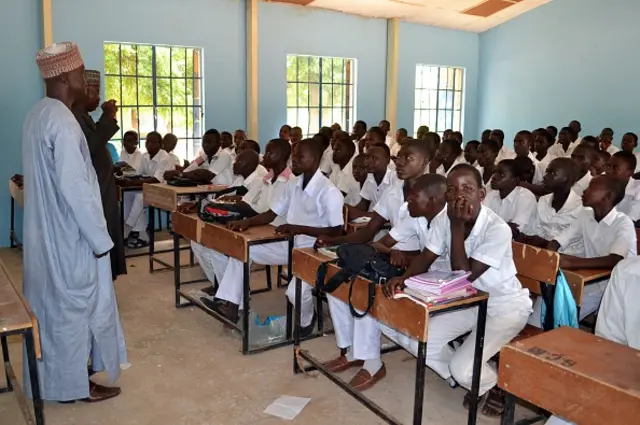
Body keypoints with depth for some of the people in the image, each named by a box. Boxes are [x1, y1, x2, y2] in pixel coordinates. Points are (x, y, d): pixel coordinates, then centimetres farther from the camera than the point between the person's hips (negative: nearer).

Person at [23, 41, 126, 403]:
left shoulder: (38, 116, 8)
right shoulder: (63, 122, -22)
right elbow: (75, 188, -25)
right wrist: (100, 237, -18)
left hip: (47, 232, 10)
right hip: (70, 236, -9)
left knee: (52, 305, 18)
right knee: (75, 306, 5)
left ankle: (51, 378, 33)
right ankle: (76, 383, 20)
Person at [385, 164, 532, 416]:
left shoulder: (497, 229, -29)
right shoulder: (443, 219, -10)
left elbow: (463, 278, -30)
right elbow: (425, 258, -4)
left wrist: (457, 226, -32)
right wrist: (403, 278, -25)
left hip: (505, 306, -6)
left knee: (462, 367, -21)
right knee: (418, 341, -7)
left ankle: (495, 386, 16)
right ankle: (471, 382, 17)